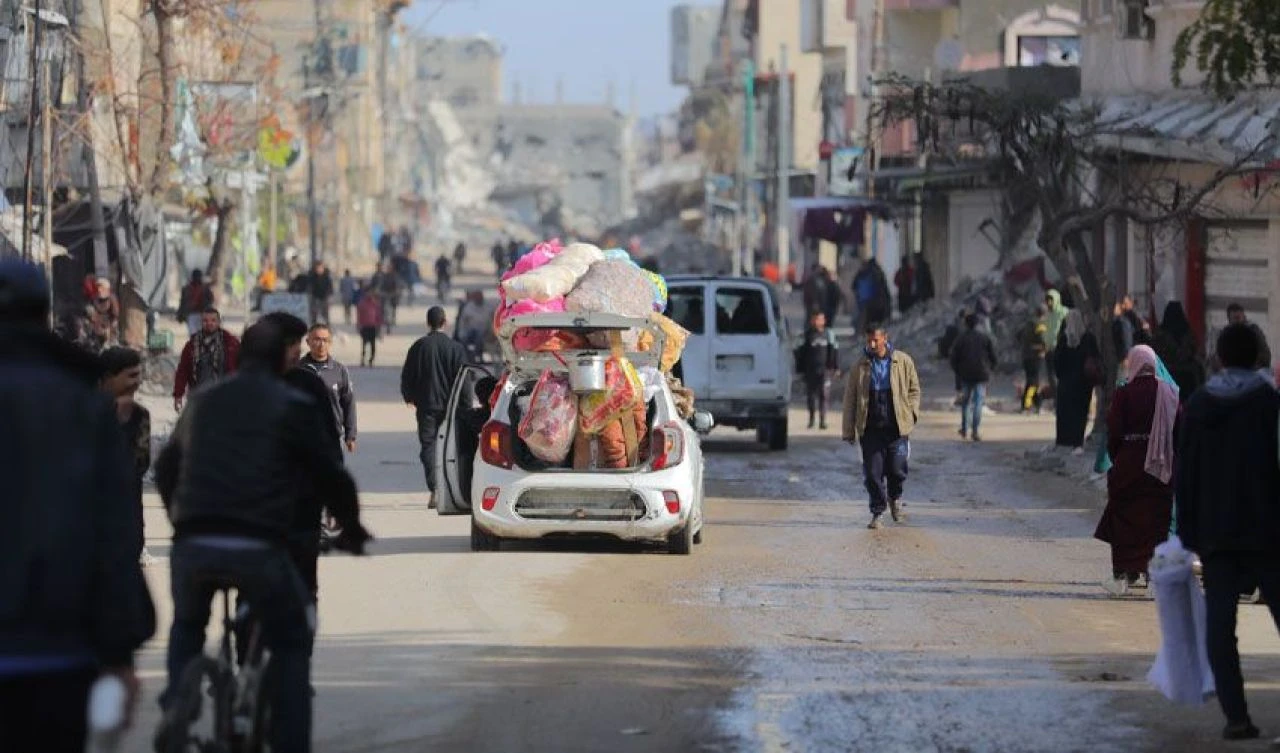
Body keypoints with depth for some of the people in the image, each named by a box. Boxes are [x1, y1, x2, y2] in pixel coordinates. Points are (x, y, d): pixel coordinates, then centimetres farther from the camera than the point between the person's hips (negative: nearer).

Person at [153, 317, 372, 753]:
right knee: (290, 644, 14)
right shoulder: (293, 406, 3)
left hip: (193, 543, 4)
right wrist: (352, 527, 21)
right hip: (257, 548, -4)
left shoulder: (203, 402, 18)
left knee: (187, 627, 30)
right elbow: (329, 476, 4)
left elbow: (166, 467, 28)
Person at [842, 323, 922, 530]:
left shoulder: (903, 362, 3)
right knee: (873, 473, -1)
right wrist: (849, 430, 3)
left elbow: (914, 389, 14)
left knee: (896, 470, -5)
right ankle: (877, 512, 13)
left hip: (897, 427, -1)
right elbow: (850, 399, 7)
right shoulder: (860, 367, 4)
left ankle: (895, 498, 26)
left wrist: (911, 412, 0)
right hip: (870, 428, 1)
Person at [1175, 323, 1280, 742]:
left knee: (1219, 626, 2)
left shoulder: (1196, 407, 5)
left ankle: (1236, 716, -6)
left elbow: (1185, 476, 6)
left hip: (1215, 535, 2)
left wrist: (1189, 533, 11)